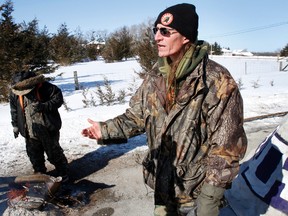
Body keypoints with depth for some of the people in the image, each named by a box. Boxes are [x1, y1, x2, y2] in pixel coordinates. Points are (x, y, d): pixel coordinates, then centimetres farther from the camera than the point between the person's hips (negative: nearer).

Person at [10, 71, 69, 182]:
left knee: (54, 153, 6)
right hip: (30, 132, 5)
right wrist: (15, 125, 14)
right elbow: (14, 110, 12)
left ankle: (63, 173, 24)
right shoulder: (15, 92, -2)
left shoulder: (44, 87, -16)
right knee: (34, 155, 15)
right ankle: (39, 173, 37)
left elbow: (58, 99, -14)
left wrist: (43, 106, -28)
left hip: (48, 129, -4)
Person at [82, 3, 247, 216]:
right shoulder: (156, 76, -2)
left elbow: (227, 147, -18)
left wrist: (209, 199, -17)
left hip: (198, 193, -5)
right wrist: (106, 130, -5)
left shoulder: (217, 82, -20)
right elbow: (137, 116, 8)